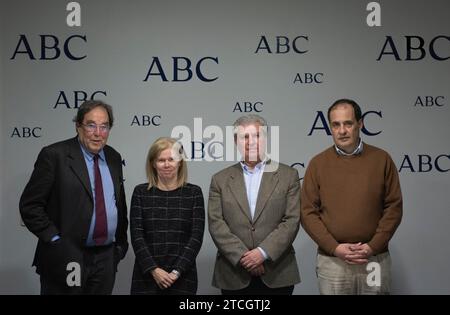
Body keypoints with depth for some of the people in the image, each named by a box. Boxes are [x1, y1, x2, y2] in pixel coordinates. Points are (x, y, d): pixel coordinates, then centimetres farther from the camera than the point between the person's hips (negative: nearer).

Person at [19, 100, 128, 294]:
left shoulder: (114, 158, 9)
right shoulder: (54, 155, -8)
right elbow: (30, 205, -9)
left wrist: (120, 243, 11)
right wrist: (55, 241, -13)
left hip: (106, 258, 5)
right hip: (67, 259, -5)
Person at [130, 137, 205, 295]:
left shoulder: (194, 192, 1)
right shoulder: (141, 192, 3)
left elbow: (196, 237, -4)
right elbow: (137, 236, -2)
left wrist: (177, 271, -12)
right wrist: (153, 269, -12)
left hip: (182, 276, 0)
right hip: (146, 275, 0)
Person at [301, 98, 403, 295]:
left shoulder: (381, 159, 2)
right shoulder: (318, 163, 1)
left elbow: (394, 207, 1)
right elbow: (308, 212, -1)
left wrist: (373, 246, -8)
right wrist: (335, 248, -9)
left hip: (375, 260, 0)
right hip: (331, 261, 0)